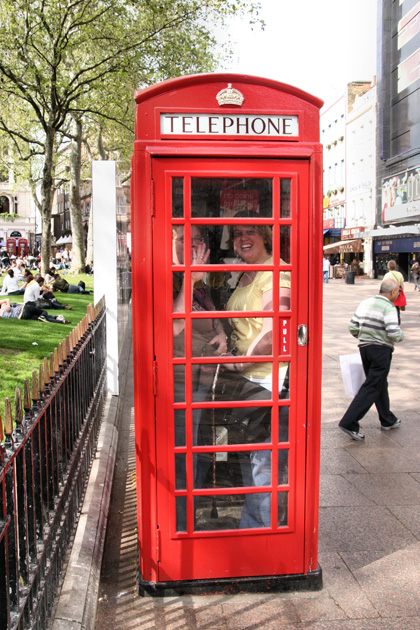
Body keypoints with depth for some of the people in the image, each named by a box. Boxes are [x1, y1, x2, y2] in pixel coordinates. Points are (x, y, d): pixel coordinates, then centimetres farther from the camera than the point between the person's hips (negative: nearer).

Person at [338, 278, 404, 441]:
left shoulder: (365, 303, 7)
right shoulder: (388, 307, -14)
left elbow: (352, 327, 6)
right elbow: (394, 333, -23)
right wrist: (401, 336, -1)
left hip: (364, 348, 8)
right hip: (381, 350, -8)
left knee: (380, 385, 20)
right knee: (371, 388, -4)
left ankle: (387, 420, 32)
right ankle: (349, 423, -9)